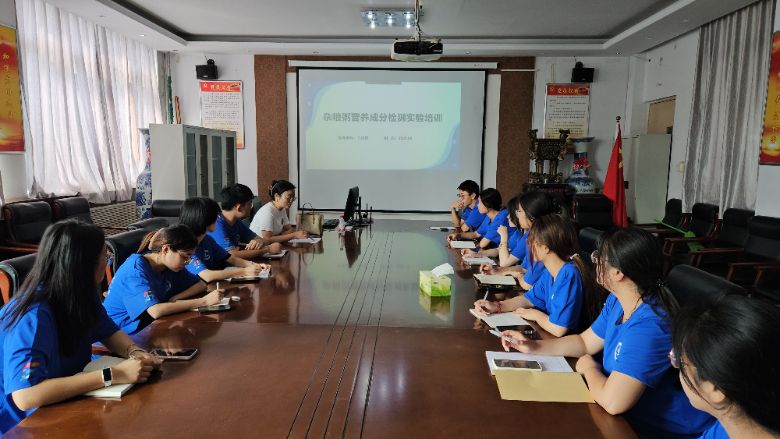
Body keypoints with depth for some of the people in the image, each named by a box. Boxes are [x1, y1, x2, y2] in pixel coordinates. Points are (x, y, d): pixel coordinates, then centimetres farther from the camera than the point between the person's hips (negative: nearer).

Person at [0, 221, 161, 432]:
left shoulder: (81, 294, -6)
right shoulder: (33, 316, -28)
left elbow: (109, 332, 5)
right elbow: (25, 395, -37)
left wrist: (134, 352, -17)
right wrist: (113, 375, -37)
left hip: (67, 402, 7)